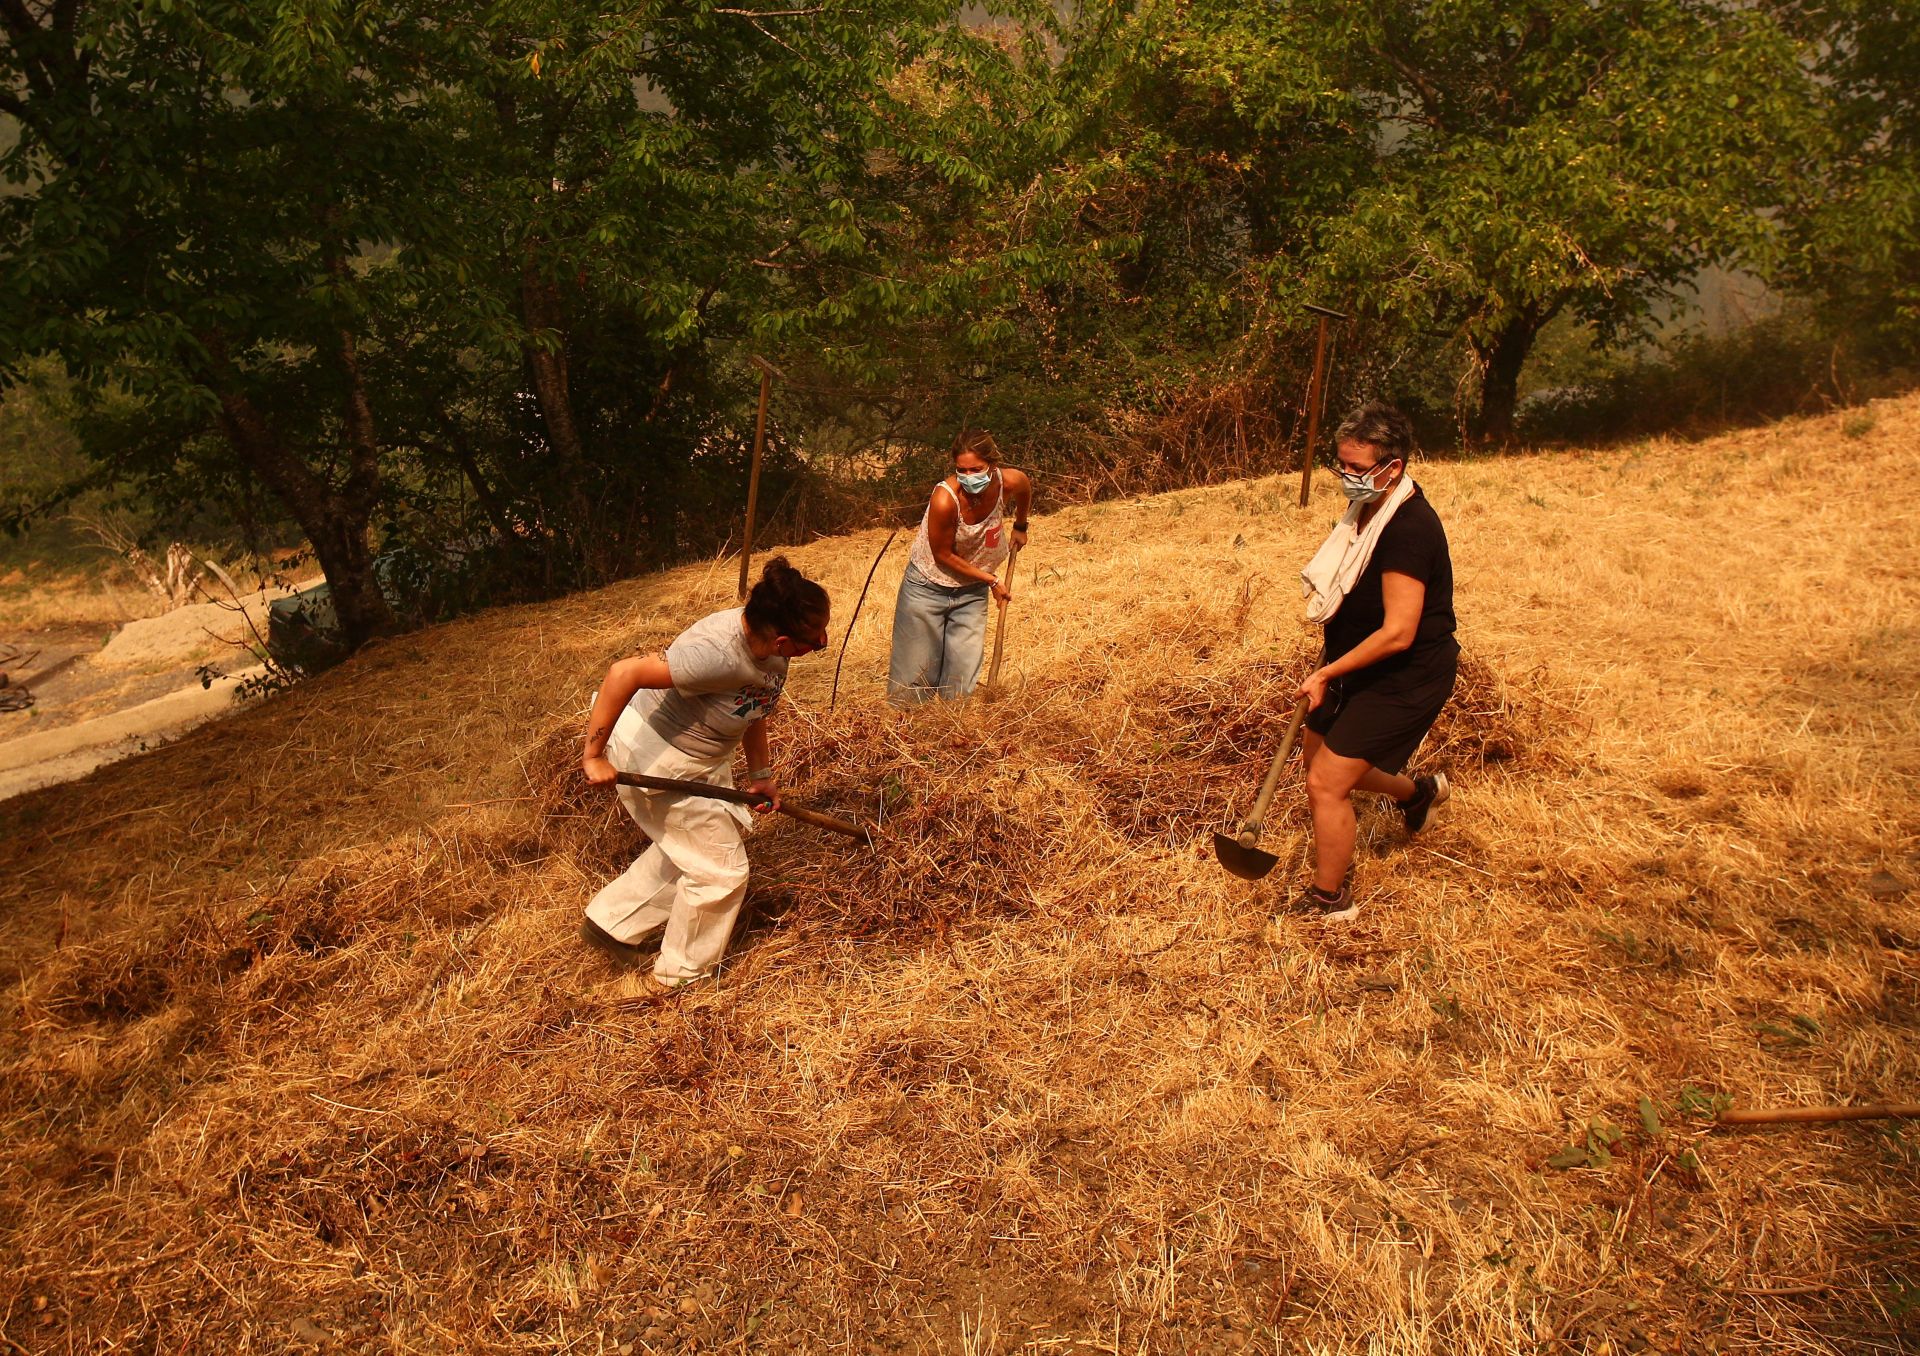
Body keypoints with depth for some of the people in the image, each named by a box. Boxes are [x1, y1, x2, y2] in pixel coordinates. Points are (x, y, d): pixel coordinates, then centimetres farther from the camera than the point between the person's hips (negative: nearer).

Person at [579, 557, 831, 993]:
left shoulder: (768, 645, -13)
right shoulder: (720, 654, -39)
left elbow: (754, 705, 6)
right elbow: (624, 673, -41)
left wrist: (761, 772, 7)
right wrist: (593, 756, -34)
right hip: (655, 759, -9)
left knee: (685, 850, 27)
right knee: (721, 868, 5)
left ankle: (609, 922, 43)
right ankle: (677, 976, 27)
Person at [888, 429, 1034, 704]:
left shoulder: (1010, 482, -19)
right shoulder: (945, 498, -32)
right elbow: (943, 555, -19)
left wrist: (1020, 527, 20)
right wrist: (992, 581, -12)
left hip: (971, 591, 4)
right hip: (928, 588, -4)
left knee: (962, 680, 3)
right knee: (915, 677, 2)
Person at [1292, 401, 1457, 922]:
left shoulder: (1408, 528, -27)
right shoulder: (1367, 508, 2)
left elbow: (1398, 633, -29)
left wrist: (1327, 673, -22)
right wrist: (1329, 662, 13)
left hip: (1405, 678, -9)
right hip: (1360, 665, 10)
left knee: (1327, 783, -9)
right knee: (1321, 757, 21)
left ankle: (1329, 903, 11)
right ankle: (1419, 792, 45)